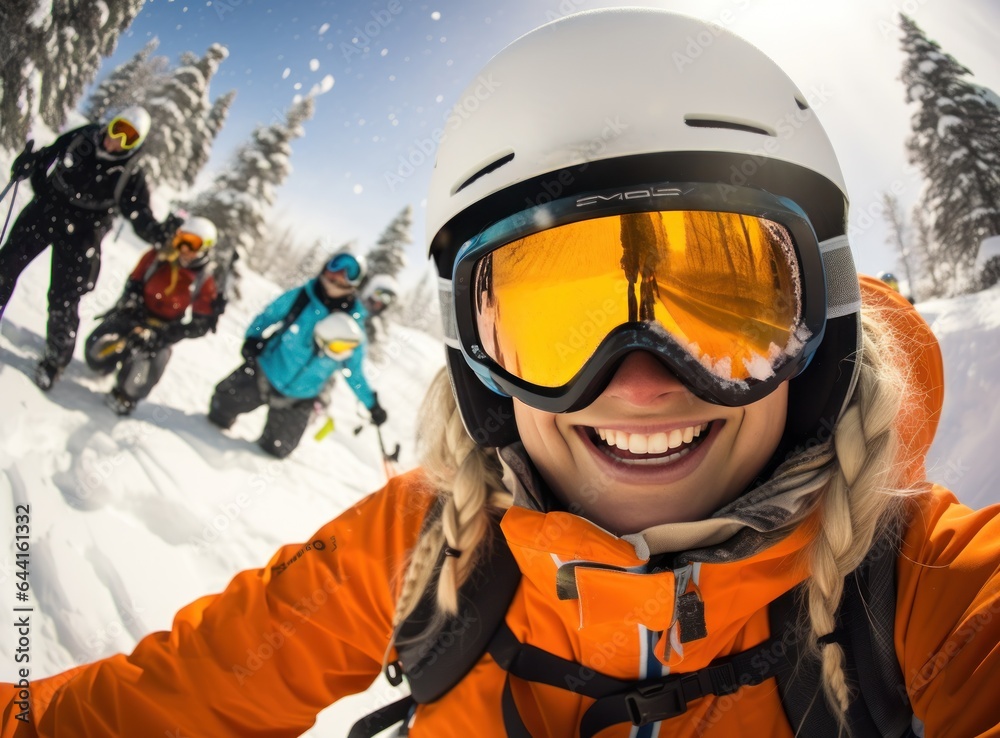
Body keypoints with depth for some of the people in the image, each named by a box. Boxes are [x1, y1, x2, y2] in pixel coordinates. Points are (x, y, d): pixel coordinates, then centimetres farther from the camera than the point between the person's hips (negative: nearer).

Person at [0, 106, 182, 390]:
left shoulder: (131, 175, -15)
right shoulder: (82, 138, -6)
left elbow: (139, 215, -18)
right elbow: (48, 155, 10)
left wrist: (157, 231, -37)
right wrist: (31, 163, -8)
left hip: (81, 234, -4)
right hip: (45, 211, 4)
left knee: (64, 300, -2)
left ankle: (55, 360, 15)